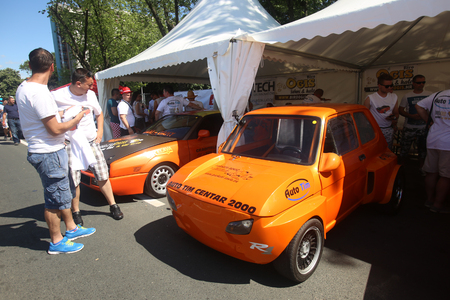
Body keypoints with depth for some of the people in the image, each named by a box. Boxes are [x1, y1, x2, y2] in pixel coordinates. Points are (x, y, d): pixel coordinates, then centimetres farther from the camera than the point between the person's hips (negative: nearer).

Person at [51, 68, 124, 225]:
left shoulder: (90, 95, 5)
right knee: (73, 181, 2)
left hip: (91, 141, 3)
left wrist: (100, 130, 9)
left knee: (102, 175, 5)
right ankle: (75, 212, 21)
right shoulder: (57, 96, -9)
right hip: (70, 144, -3)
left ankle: (113, 205, 18)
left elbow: (99, 113, 21)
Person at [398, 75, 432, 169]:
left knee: (423, 149, 9)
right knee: (404, 148, 0)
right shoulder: (407, 96, 1)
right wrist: (412, 116, -13)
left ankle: (420, 168, 24)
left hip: (424, 127, 2)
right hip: (409, 127, -2)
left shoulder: (429, 95, 4)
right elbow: (400, 110, 1)